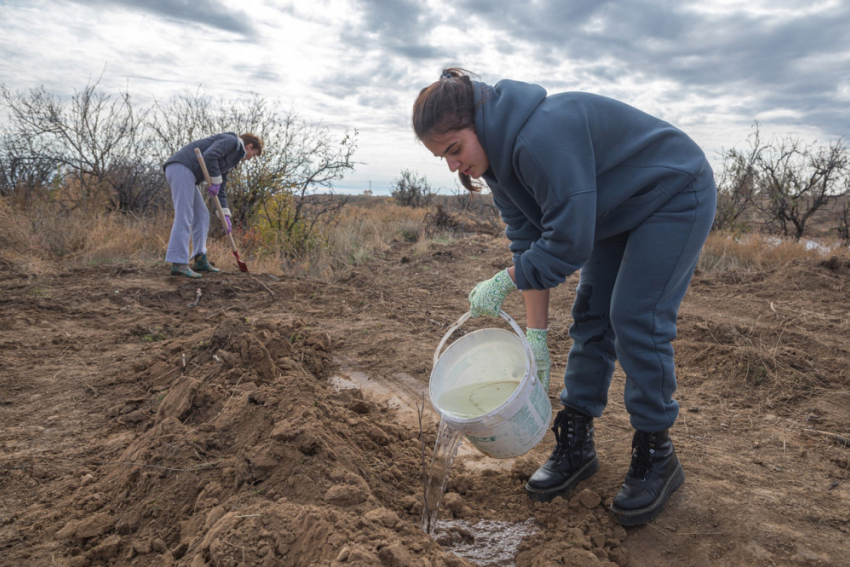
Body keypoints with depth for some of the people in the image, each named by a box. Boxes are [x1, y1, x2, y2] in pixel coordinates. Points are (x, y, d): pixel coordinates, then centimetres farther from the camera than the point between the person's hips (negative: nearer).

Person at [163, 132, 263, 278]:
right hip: (182, 167, -10)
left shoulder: (230, 159, 27)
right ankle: (178, 264, -17)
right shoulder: (231, 140, 0)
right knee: (184, 217, -14)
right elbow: (209, 155, -19)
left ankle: (200, 260, 13)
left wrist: (226, 216, 25)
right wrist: (216, 181, -11)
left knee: (201, 215, 12)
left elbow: (220, 190, 28)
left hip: (178, 172, 10)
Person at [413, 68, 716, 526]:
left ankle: (656, 457, 5)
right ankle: (576, 445, 16)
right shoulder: (501, 156, -7)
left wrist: (502, 283, -22)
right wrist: (535, 332, -10)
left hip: (676, 198, -8)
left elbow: (567, 243, -35)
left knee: (635, 320, -14)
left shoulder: (542, 136, -36)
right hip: (616, 213, 9)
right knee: (590, 317, 5)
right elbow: (530, 243, -7)